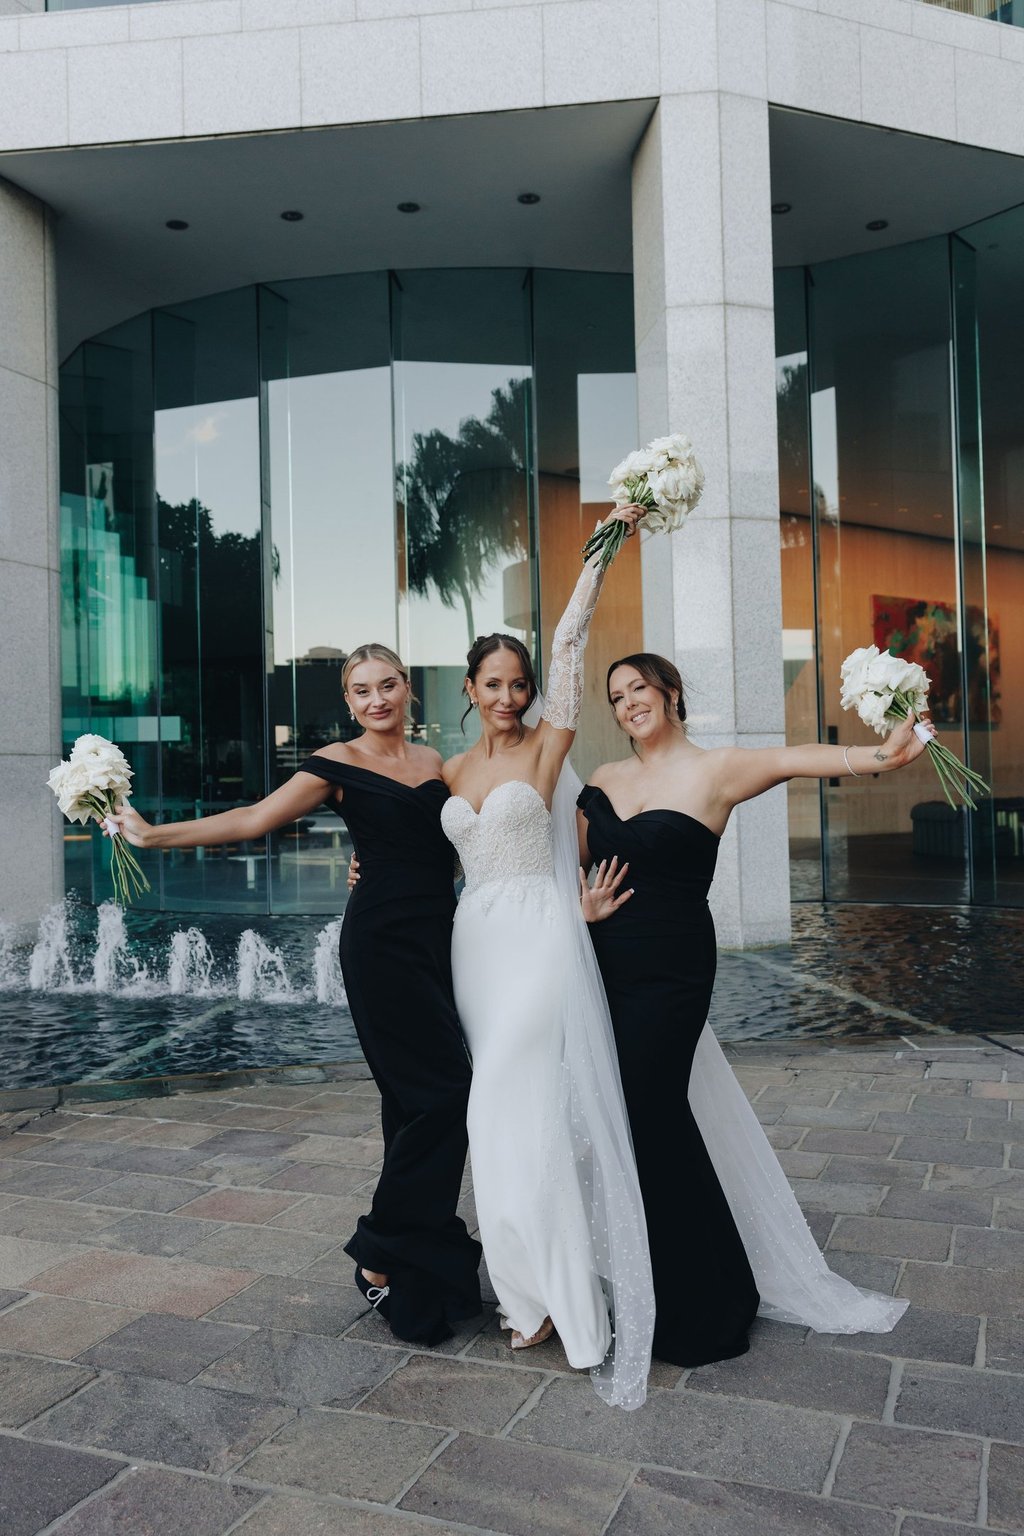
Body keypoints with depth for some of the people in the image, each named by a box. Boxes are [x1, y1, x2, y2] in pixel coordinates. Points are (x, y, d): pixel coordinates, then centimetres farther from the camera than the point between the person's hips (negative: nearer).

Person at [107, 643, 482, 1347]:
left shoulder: (433, 760, 14)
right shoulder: (339, 763, -3)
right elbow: (255, 818, -9)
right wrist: (156, 834, -16)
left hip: (440, 936, 6)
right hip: (383, 939, -6)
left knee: (417, 1093, 10)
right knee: (441, 1091, -10)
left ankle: (417, 1242, 22)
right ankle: (384, 1254, 3)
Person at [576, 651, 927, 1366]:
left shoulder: (714, 770, -5)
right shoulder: (604, 781, 10)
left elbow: (789, 760, -21)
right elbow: (572, 862, 16)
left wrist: (880, 754, -35)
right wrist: (583, 903, -4)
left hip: (669, 971, -5)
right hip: (606, 966, 5)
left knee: (650, 1111, -3)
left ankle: (699, 1301, 17)